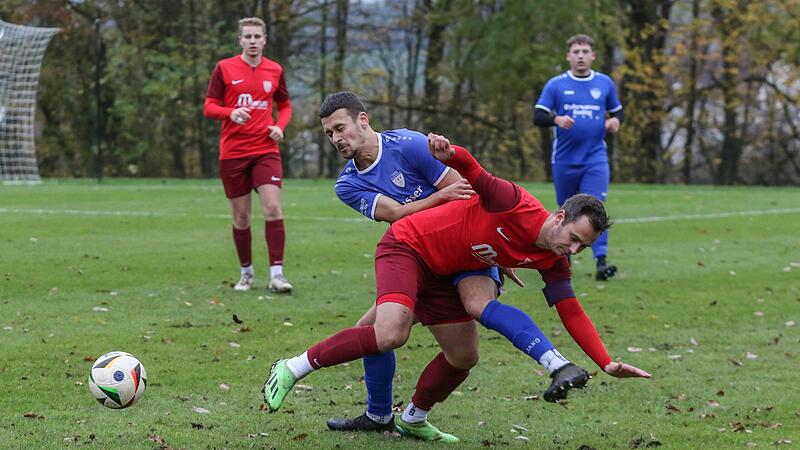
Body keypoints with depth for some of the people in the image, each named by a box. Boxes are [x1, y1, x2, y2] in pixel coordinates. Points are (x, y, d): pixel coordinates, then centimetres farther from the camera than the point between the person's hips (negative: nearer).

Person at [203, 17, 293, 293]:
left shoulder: (274, 71, 6)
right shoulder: (224, 69, 0)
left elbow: (285, 106, 19)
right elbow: (209, 107, 0)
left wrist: (280, 126, -2)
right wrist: (231, 113, -20)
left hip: (266, 150, 1)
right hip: (232, 153, -1)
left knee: (273, 208, -14)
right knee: (241, 216, 5)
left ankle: (276, 274, -12)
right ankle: (246, 273, 20)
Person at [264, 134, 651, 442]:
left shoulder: (553, 264, -1)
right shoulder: (518, 206, -23)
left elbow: (572, 314, 1)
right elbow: (474, 174, -25)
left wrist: (607, 363, -8)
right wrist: (451, 154, -48)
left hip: (437, 275, 8)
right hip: (407, 246, -8)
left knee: (463, 357, 9)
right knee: (391, 334, -29)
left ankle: (413, 419, 36)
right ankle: (293, 369, -16)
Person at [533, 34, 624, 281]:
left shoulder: (605, 83, 6)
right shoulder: (556, 85, 0)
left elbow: (617, 111, 19)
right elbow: (537, 116, -4)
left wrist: (615, 121, -5)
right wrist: (556, 119, -24)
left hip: (595, 157, 0)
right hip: (564, 159, 0)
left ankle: (601, 261, -22)